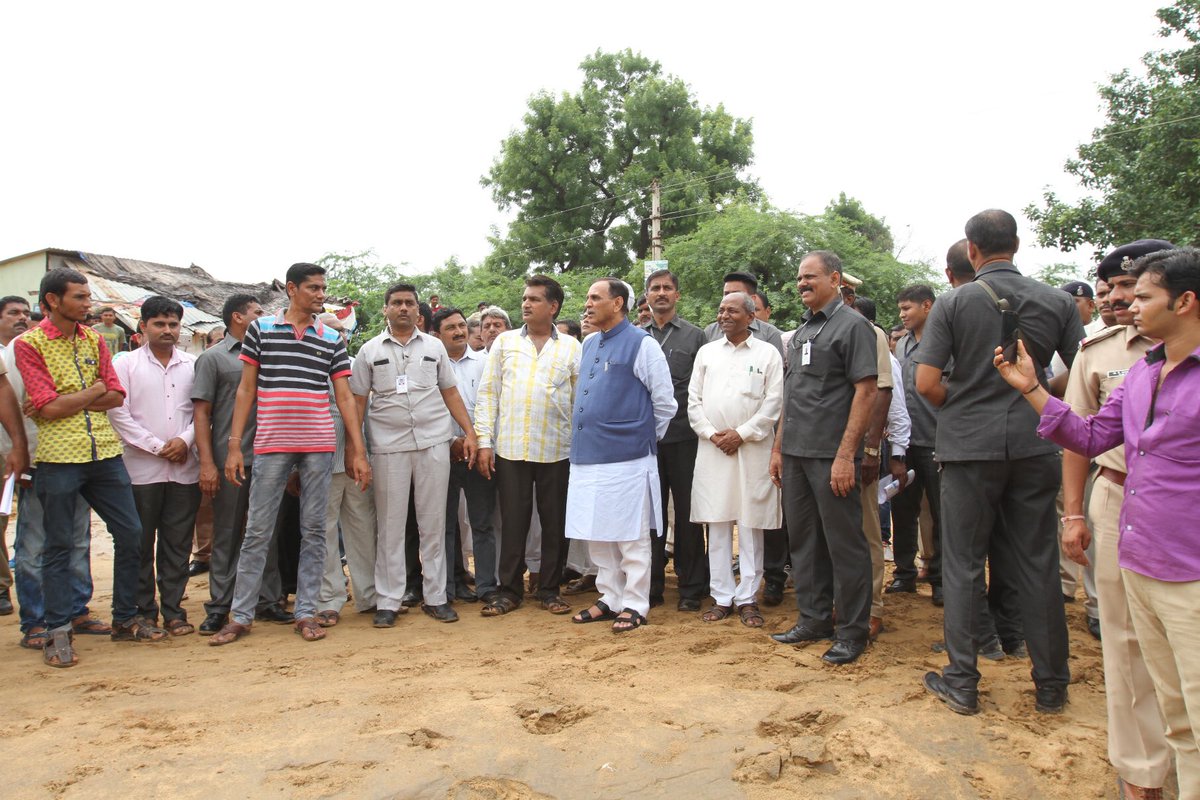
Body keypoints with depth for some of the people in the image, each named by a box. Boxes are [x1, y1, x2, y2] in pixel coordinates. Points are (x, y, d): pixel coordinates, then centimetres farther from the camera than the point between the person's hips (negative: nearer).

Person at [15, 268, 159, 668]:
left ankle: (126, 619, 22)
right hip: (59, 457, -5)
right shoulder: (29, 343, -4)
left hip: (105, 452, 5)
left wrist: (67, 402, -9)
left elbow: (116, 396, 4)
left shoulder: (93, 339, 11)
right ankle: (58, 634, 15)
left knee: (130, 534, 7)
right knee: (59, 545, 4)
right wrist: (94, 390, -2)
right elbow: (49, 407, -13)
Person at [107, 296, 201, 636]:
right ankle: (143, 612, 16)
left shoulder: (193, 365, 6)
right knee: (140, 544, 5)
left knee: (178, 543, 7)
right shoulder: (126, 365, 2)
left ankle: (173, 609, 16)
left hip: (184, 468, 1)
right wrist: (158, 447, -9)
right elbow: (118, 413, -4)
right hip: (141, 468, -1)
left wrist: (185, 440, -10)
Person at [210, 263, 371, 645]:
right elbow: (246, 389, 5)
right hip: (271, 445, -1)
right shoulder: (260, 329, 4)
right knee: (257, 531, 3)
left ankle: (306, 613, 15)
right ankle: (240, 616, 15)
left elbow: (345, 397, 7)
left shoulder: (332, 339, 8)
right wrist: (234, 445, -2)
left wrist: (359, 452, 1)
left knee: (313, 530, 5)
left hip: (319, 446, 2)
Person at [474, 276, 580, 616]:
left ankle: (550, 589, 21)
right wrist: (484, 441, -1)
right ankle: (509, 590, 18)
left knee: (555, 522, 7)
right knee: (512, 521, 6)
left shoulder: (571, 347, 6)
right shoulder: (505, 342, 8)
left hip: (556, 449, 0)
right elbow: (487, 393, 6)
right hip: (510, 448, 1)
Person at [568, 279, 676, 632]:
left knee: (631, 537, 3)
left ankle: (634, 606, 14)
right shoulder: (589, 344, 14)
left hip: (625, 457, -7)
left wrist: (645, 437, 4)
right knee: (597, 536, 13)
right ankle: (610, 598, 26)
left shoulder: (641, 344, -7)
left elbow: (665, 401, -5)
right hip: (588, 456, 7)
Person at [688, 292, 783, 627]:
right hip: (713, 449, 3)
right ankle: (722, 597, 14)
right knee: (717, 526, 5)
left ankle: (747, 599, 11)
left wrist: (741, 434, -10)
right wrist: (712, 434, -4)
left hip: (752, 450, -2)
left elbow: (774, 402, -3)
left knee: (750, 525, 2)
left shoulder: (767, 353, 4)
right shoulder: (706, 352, 13)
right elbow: (693, 400, 10)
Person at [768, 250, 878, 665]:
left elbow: (866, 391, -13)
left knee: (844, 544, 1)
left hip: (831, 455, -8)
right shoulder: (801, 333, 17)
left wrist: (846, 455, -18)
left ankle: (852, 631, 13)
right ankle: (814, 620, 26)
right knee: (803, 539, 14)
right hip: (795, 454, 8)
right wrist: (778, 447, 15)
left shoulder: (852, 325, -6)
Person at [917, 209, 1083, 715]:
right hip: (1034, 446, 3)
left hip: (969, 447, -2)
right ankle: (1051, 686, 20)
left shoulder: (953, 303, -5)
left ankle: (961, 683, 13)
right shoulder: (1056, 302, 3)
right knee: (1038, 564, 10)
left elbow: (926, 382, -11)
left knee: (963, 565, 6)